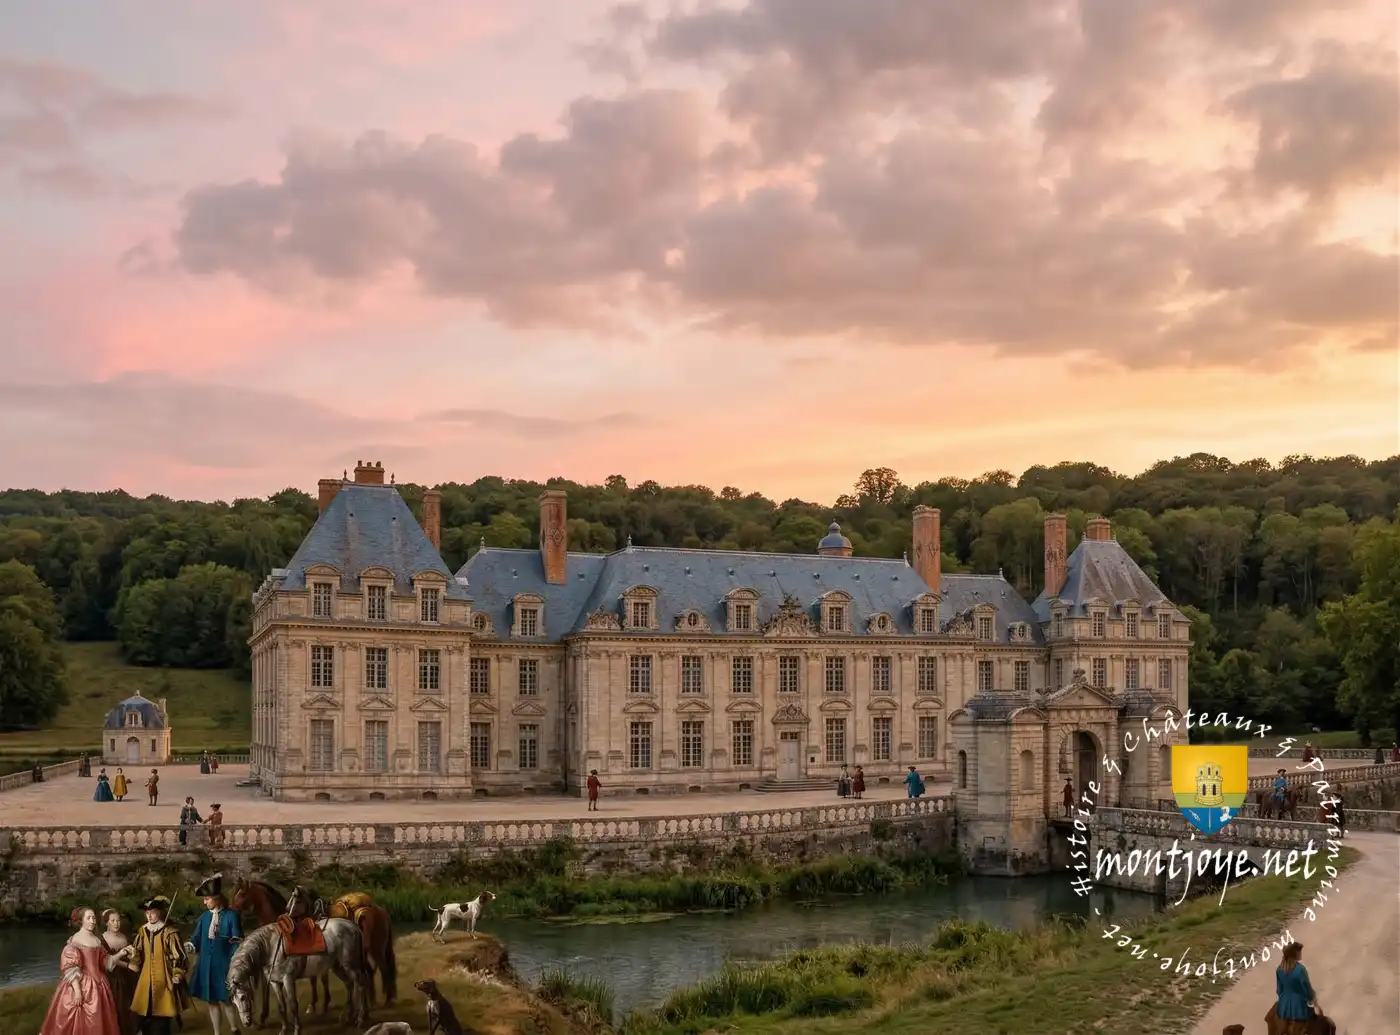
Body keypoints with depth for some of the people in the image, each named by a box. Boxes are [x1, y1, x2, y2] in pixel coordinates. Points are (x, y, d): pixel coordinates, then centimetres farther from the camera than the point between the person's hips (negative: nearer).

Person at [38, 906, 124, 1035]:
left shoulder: (97, 940, 9)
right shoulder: (75, 940, -11)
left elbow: (105, 961, 13)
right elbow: (70, 967, -15)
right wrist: (77, 990, -21)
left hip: (98, 985, 6)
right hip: (81, 984, -6)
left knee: (96, 1023, 9)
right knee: (78, 1023, -1)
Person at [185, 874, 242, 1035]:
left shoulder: (231, 916, -11)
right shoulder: (204, 917, 3)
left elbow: (237, 944, -10)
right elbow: (197, 939, 3)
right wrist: (188, 947, -19)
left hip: (224, 965, -5)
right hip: (206, 965, 5)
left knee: (226, 1000, 2)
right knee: (211, 1001, 12)